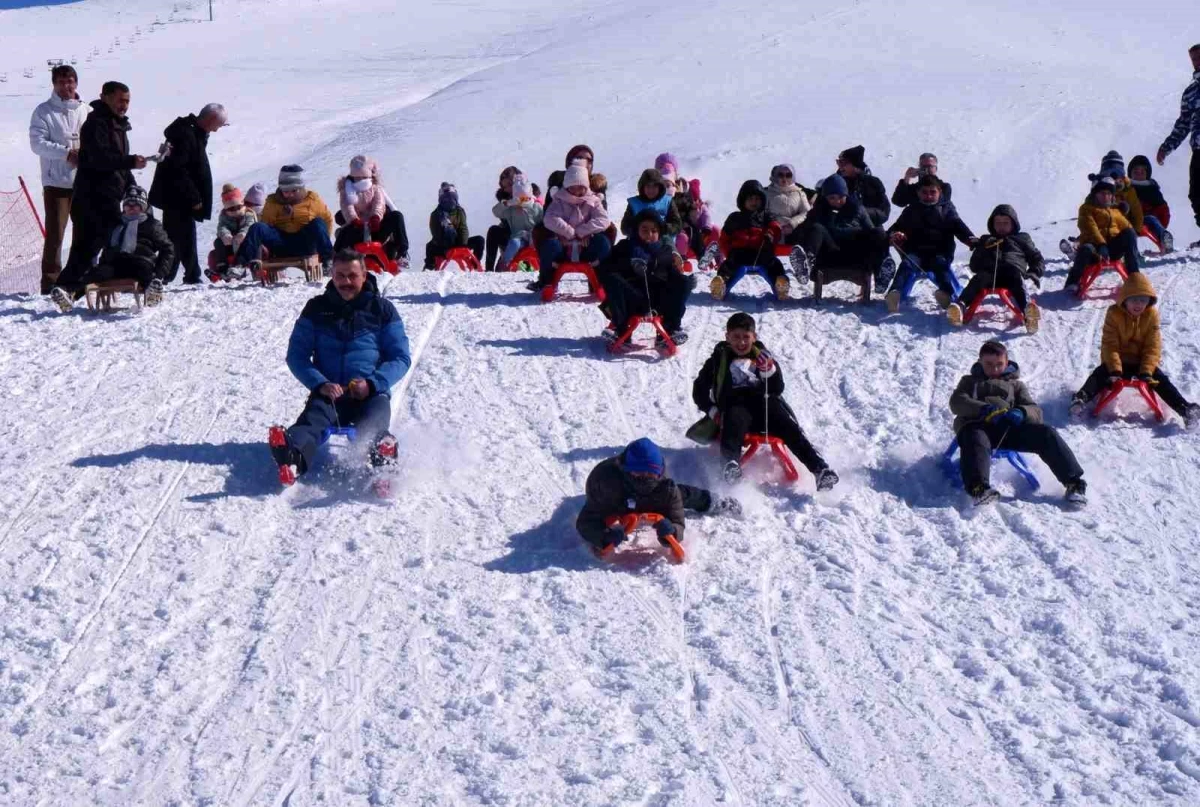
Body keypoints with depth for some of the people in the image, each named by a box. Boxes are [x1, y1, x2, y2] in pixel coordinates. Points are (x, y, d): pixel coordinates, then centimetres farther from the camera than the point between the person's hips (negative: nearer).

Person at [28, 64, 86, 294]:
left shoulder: (86, 111, 9)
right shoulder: (44, 111, 0)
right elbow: (37, 143, -8)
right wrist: (67, 152, -17)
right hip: (56, 181, -4)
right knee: (55, 233, -5)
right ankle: (51, 282, -2)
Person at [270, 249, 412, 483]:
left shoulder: (382, 309, 11)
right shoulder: (317, 309, 14)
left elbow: (401, 358, 9)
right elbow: (296, 355, 10)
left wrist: (372, 383, -11)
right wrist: (320, 383, -10)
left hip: (372, 393, 0)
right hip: (329, 392, 0)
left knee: (372, 425, -36)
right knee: (312, 419, -35)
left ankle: (380, 456, -70)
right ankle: (292, 455, -68)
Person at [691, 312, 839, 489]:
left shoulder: (762, 356, 23)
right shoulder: (719, 359, 19)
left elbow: (778, 388, 15)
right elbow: (699, 390, 22)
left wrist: (769, 370, -5)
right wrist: (712, 411, 5)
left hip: (764, 402, 2)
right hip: (735, 404, -2)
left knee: (790, 430, -26)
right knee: (734, 425, -39)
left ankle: (819, 468, -42)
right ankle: (732, 462, -68)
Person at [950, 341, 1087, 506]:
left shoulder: (1016, 384, 34)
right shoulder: (970, 381, 31)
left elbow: (1036, 412, 17)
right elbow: (957, 402, 8)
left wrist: (1021, 412, -11)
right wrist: (984, 409, -12)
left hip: (1008, 427, 2)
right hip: (976, 425, -2)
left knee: (1046, 434, -24)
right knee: (976, 440, -40)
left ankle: (1073, 482, -28)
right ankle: (979, 489, -60)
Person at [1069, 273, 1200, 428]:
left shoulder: (1151, 315, -8)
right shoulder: (1114, 314, -12)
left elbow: (1153, 347, -11)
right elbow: (1109, 344, -16)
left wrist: (1146, 372, -23)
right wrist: (1115, 370, -28)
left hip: (1143, 363, 1)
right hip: (1117, 362, -1)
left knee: (1161, 381, -18)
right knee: (1099, 375, -26)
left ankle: (1186, 409, -27)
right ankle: (1081, 399, -39)